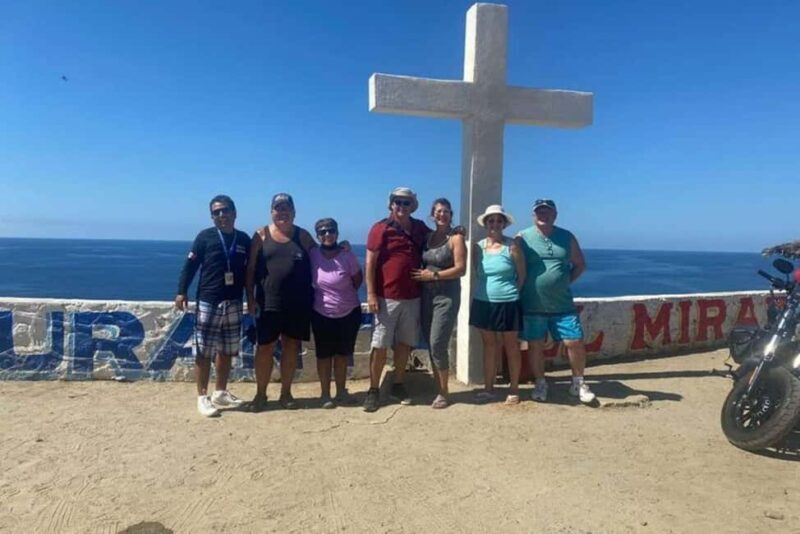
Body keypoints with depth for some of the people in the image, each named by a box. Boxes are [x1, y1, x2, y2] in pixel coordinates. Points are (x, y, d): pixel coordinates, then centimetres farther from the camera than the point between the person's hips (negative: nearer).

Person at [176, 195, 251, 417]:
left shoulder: (244, 239, 8)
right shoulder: (205, 237, -3)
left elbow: (248, 271, 12)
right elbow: (190, 265, -3)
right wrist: (182, 291, -12)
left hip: (233, 303, 4)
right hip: (208, 302, -4)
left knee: (227, 350, 12)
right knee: (203, 352, 0)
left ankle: (221, 393, 26)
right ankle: (202, 397, 11)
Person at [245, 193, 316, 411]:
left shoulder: (303, 235, 6)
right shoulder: (261, 235, 1)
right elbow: (251, 268, 1)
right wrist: (250, 297, -5)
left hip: (298, 303, 2)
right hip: (269, 302, -1)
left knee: (291, 347, 9)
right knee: (265, 347, 5)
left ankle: (286, 392, 22)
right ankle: (260, 394, 19)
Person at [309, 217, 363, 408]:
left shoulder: (347, 255, -11)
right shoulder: (313, 255, -8)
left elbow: (358, 279, 2)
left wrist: (345, 295, 7)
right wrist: (323, 295, 4)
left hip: (349, 313, 0)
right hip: (321, 314, 0)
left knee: (342, 354, 14)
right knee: (324, 355, 9)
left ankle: (341, 392, 29)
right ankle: (325, 394, 23)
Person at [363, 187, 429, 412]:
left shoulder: (420, 229, 8)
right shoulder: (380, 229, -6)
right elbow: (370, 262, -8)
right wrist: (371, 293, -13)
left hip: (412, 297, 5)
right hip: (386, 297, -4)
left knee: (405, 343, 13)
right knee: (380, 345, 0)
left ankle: (398, 385, 26)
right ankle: (373, 390, 11)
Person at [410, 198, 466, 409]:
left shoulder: (456, 238, -5)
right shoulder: (428, 236, 12)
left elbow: (460, 269, -12)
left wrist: (433, 275, -13)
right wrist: (421, 275, 1)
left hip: (447, 296, -6)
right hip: (427, 295, 6)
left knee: (438, 345, -9)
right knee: (431, 345, 7)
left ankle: (443, 392, 6)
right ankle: (438, 389, 18)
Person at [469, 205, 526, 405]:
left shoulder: (512, 246, -7)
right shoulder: (478, 247, 3)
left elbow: (522, 275, -2)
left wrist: (510, 291, 0)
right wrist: (489, 289, 3)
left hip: (508, 304, -3)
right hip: (483, 303, 3)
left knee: (511, 347, 8)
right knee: (489, 346, 12)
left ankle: (514, 389, 20)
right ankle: (488, 388, 21)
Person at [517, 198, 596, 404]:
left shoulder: (567, 237, 5)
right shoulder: (522, 238, -3)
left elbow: (580, 264, 14)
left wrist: (566, 282, 3)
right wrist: (524, 287, -4)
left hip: (563, 305, 2)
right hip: (532, 306, -2)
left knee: (575, 342, 1)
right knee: (535, 346, 7)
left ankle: (578, 383, 21)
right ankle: (540, 384, 24)